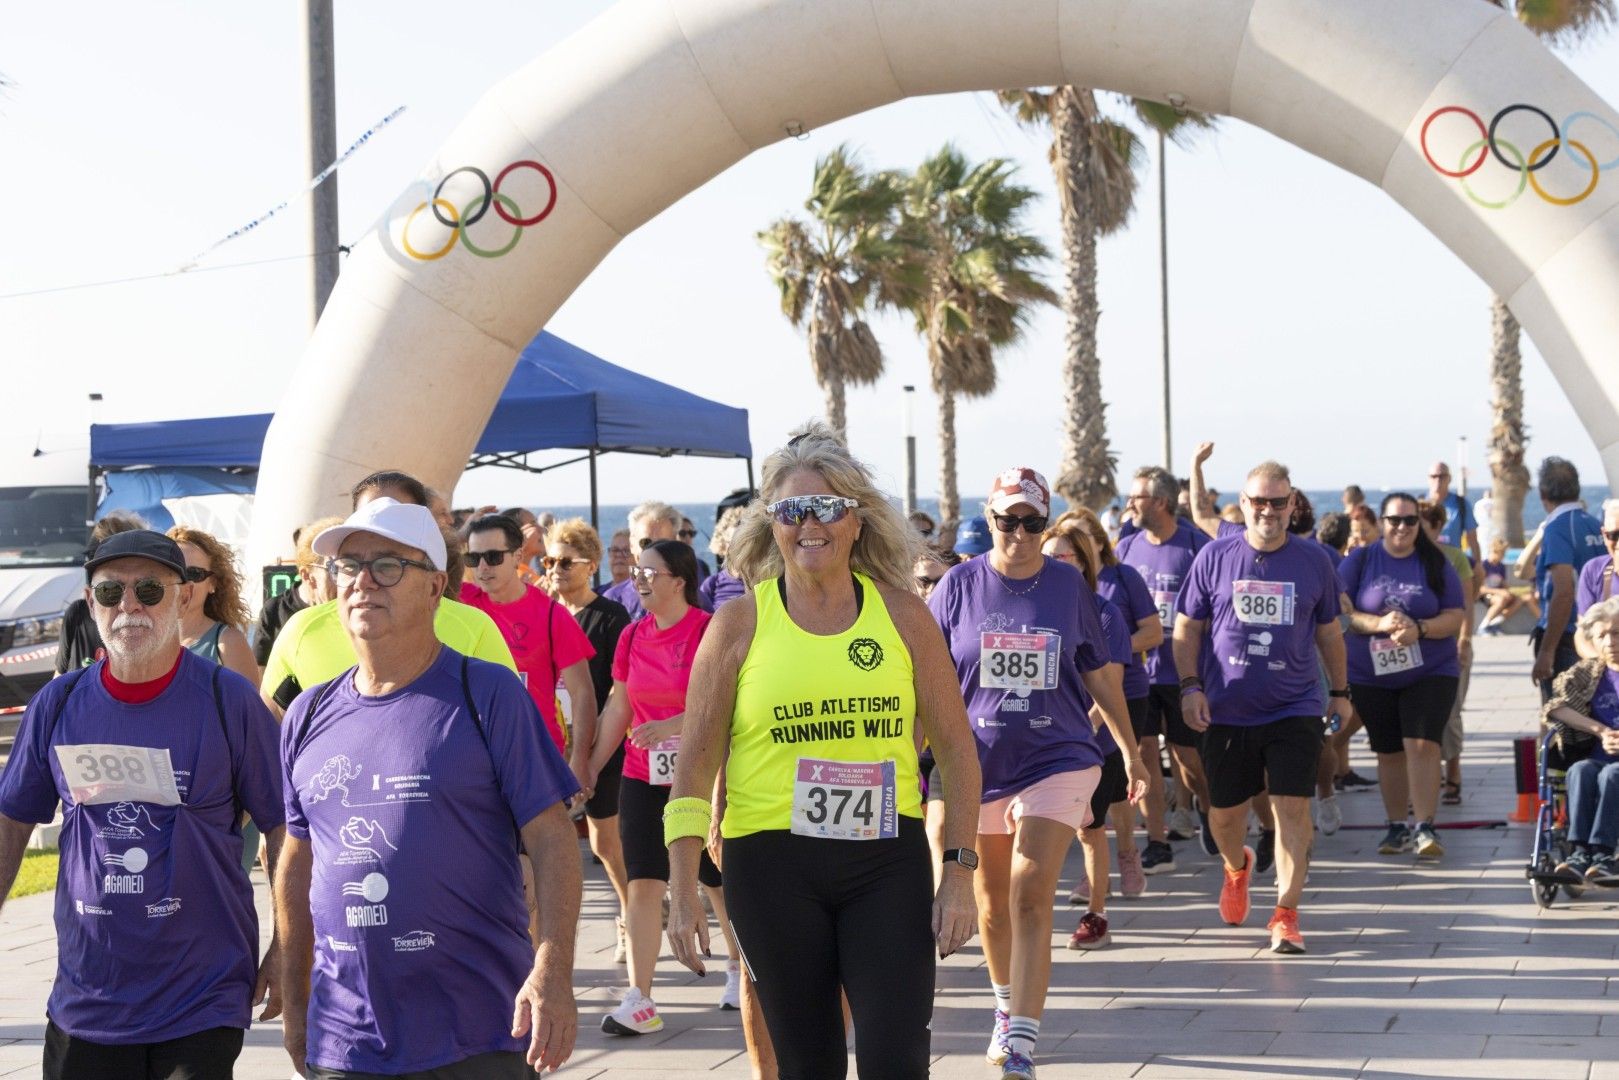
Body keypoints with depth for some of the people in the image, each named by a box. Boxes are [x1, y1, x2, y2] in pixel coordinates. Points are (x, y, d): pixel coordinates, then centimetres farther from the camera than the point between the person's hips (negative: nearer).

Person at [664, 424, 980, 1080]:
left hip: (888, 860, 1)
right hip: (772, 864, 0)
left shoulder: (901, 614, 4)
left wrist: (960, 870, 1)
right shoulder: (740, 624, 0)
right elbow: (694, 765, 2)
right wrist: (682, 891, -3)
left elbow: (956, 751, 8)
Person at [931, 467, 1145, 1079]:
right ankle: (1007, 1006, 39)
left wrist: (1130, 752, 14)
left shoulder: (1069, 585, 0)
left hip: (1057, 760, -1)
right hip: (977, 764, 2)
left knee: (1030, 900, -12)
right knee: (991, 901, 15)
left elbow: (1098, 675, 10)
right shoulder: (958, 586, -2)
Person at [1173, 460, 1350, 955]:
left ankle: (1286, 914, -4)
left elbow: (1329, 631, 15)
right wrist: (1191, 686, -5)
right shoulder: (1214, 557, 0)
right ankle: (1237, 867, 44)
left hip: (1295, 710, 0)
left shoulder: (1314, 561, 3)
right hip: (1227, 711, 1)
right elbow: (1187, 627, 5)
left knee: (1292, 809, -10)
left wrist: (1339, 691, 18)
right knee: (1225, 812, 11)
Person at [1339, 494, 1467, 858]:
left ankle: (1425, 828, -11)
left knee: (1422, 745, -14)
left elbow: (1456, 616, -1)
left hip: (1430, 672, -1)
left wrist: (1419, 629, -19)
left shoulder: (1436, 564, 1)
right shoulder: (1360, 560, 1)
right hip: (1371, 675, 1)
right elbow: (1340, 611, -5)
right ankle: (1397, 827, 21)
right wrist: (1380, 624, -21)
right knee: (1388, 752, 9)